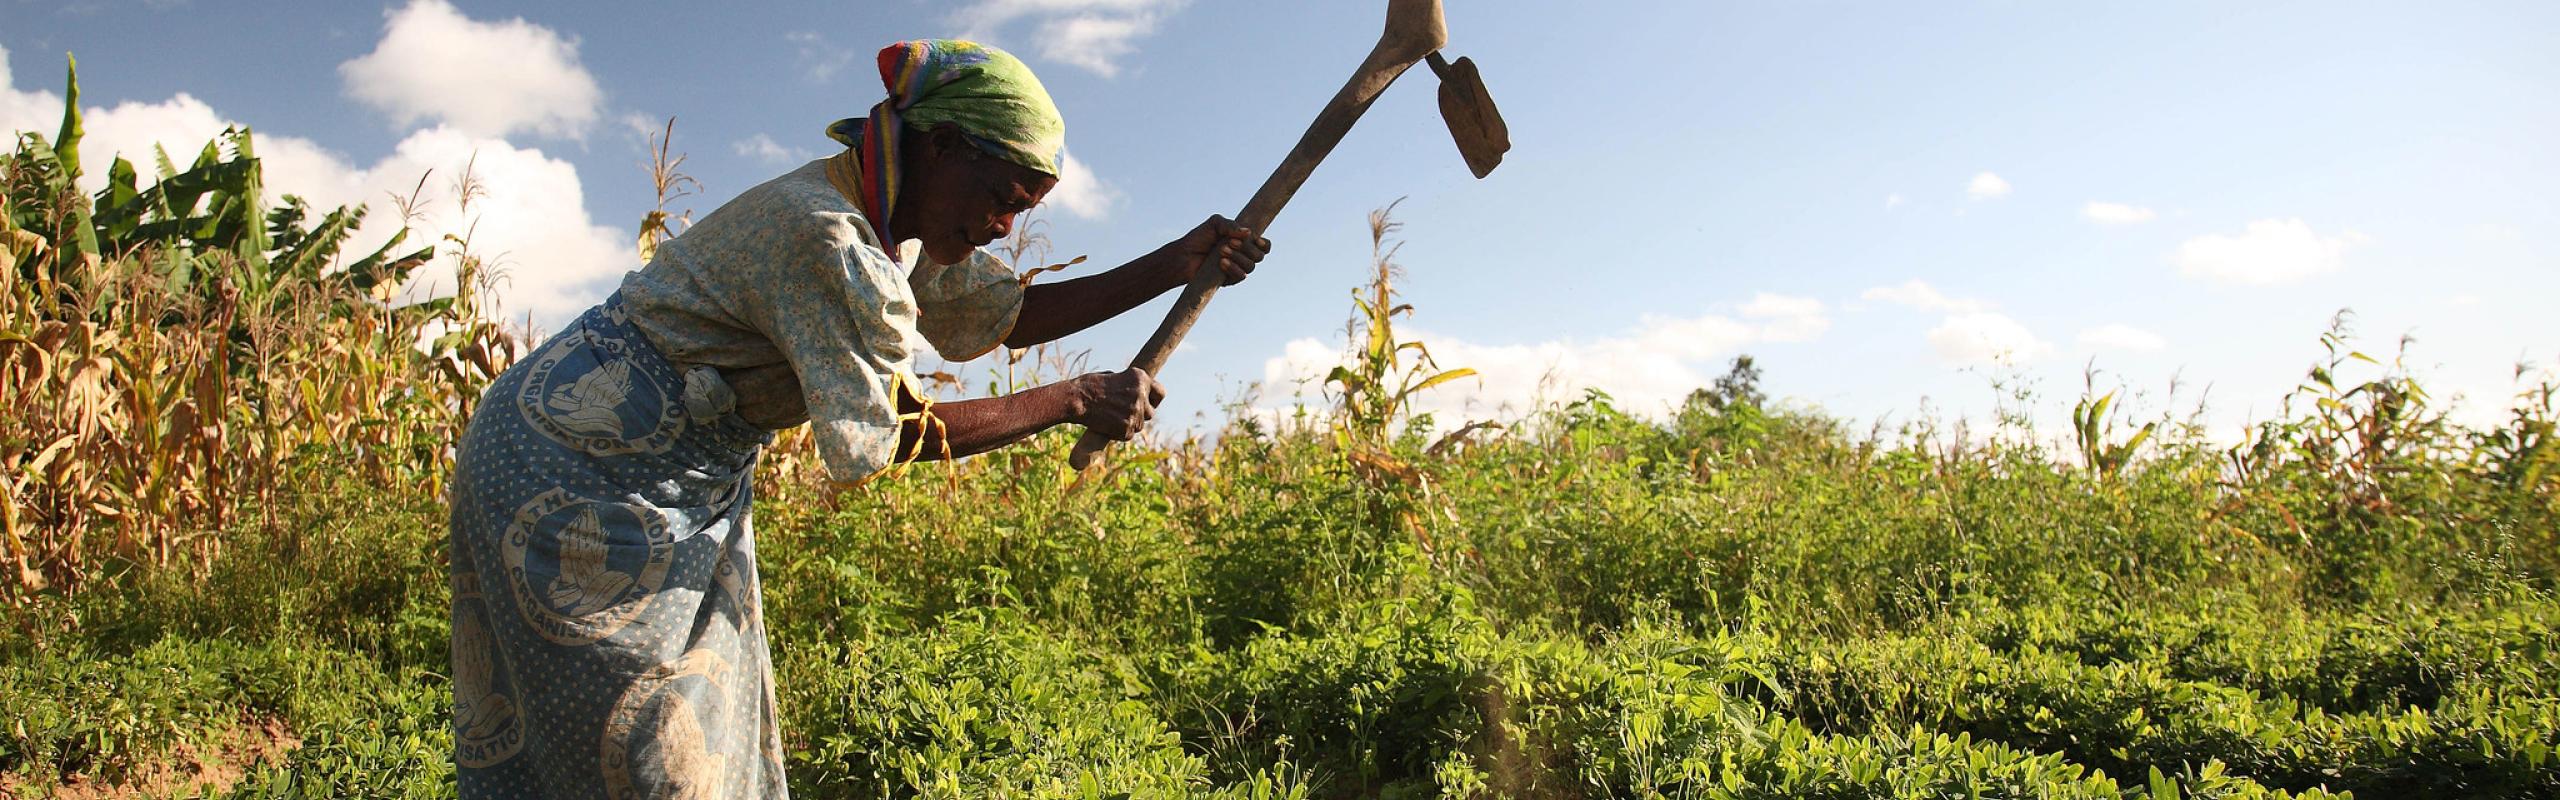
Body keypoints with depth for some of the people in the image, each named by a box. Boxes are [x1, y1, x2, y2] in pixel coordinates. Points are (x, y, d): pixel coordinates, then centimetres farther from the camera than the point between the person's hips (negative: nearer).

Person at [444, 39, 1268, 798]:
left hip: (673, 481, 10)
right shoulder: (825, 238, -26)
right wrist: (1074, 401, -18)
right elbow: (890, 432, -23)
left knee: (706, 729, 12)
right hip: (580, 466, -9)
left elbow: (1012, 312, 10)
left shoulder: (893, 226, 3)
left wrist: (1176, 264, 4)